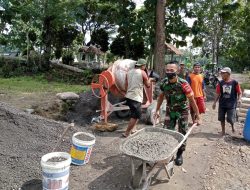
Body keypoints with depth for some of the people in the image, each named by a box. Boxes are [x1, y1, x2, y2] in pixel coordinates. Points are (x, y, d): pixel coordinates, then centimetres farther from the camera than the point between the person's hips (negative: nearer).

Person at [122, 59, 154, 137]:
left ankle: (132, 129, 28)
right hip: (136, 98, -8)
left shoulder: (129, 72, 10)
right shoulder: (142, 72, -7)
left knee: (134, 114, 22)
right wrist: (149, 79, 21)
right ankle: (127, 133, 2)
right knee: (136, 116, 1)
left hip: (128, 96, 8)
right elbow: (148, 85, 2)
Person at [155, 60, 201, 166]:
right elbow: (161, 96, 4)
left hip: (182, 111, -3)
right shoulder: (164, 82, -13)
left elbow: (192, 100, -18)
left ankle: (179, 154, 25)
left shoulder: (183, 84, -26)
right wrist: (157, 110, 3)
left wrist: (198, 116, -15)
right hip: (170, 111, 3)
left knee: (182, 133, 6)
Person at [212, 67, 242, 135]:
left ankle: (232, 126, 31)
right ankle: (223, 131, 27)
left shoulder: (235, 82, -7)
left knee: (230, 119, -3)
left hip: (231, 104, -3)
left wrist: (239, 99, -18)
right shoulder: (220, 83, -1)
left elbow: (239, 93, 0)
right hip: (222, 104, 3)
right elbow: (218, 93, 4)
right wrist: (214, 102, 1)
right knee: (222, 118, 8)